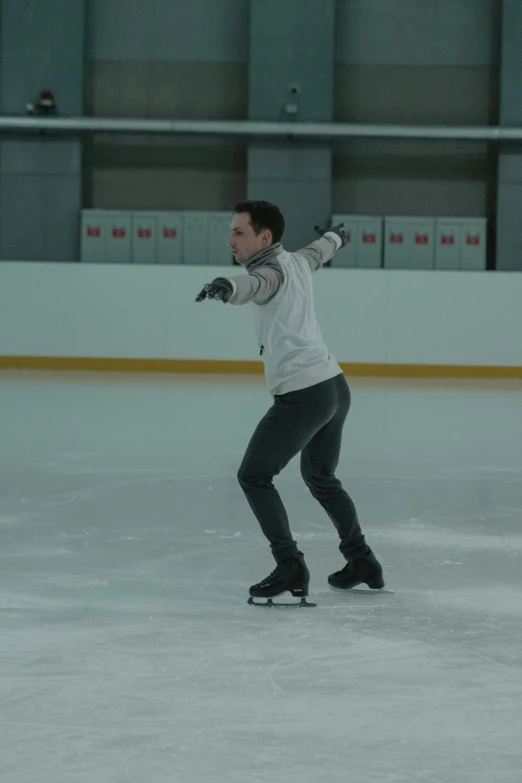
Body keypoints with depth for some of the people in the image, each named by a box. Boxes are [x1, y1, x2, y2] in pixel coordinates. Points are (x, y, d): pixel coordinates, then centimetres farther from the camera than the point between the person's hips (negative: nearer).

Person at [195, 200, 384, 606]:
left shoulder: (273, 270, -13)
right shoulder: (297, 261, 13)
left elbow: (257, 284, -39)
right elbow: (320, 250, 37)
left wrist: (227, 287, -61)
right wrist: (335, 235, 61)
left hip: (302, 395, -10)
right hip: (335, 387, 10)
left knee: (254, 476, -2)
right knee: (321, 477, 26)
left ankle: (290, 567, -10)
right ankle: (363, 561, 32)